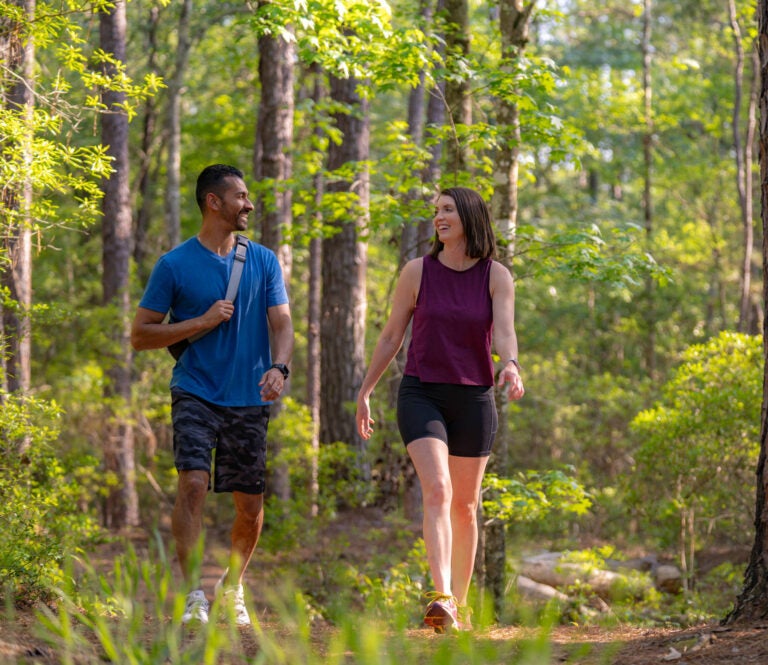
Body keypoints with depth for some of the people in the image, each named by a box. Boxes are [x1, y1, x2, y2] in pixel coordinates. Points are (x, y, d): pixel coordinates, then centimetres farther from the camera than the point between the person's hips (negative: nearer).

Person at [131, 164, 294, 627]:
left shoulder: (264, 262, 9)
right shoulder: (175, 265, 0)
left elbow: (282, 323, 3)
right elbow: (140, 335, 2)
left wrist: (279, 367, -19)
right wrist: (202, 322, -10)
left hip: (249, 399, 3)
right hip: (196, 394, -3)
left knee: (250, 504, 5)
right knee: (193, 483, -21)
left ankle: (233, 585, 28)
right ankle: (194, 594, -18)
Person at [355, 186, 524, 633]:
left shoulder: (496, 277, 0)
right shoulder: (417, 272, 1)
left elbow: (504, 332, -14)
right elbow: (392, 337, 8)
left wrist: (511, 365, -35)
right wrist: (365, 391, 8)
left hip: (473, 398, 1)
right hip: (422, 394, -1)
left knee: (464, 505, 10)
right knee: (437, 491, -20)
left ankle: (460, 604, 23)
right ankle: (441, 599, -31)